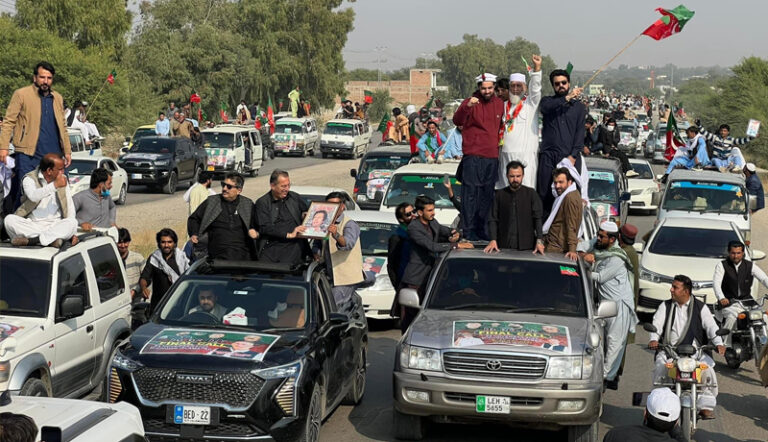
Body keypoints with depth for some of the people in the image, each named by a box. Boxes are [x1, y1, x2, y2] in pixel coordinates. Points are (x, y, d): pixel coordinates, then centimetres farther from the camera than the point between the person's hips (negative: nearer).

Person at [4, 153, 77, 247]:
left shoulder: (63, 179, 7)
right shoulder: (29, 178, -4)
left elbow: (69, 205, 6)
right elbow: (33, 196, -26)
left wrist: (71, 231, -5)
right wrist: (55, 185, -33)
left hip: (54, 225, 2)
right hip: (32, 224, -2)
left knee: (73, 222, -28)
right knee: (9, 219, -27)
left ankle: (31, 240, -31)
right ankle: (52, 238, -32)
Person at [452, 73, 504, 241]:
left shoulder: (499, 104, 12)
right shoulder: (470, 102, -4)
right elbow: (457, 121, -20)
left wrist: (499, 142, 16)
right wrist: (467, 107, -35)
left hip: (492, 157, 6)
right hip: (473, 156, -6)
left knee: (487, 195, 11)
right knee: (470, 194, -6)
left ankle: (482, 230, 20)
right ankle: (469, 232, -3)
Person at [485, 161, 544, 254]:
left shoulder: (531, 194, 5)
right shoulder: (499, 195, 9)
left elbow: (538, 219, -1)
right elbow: (493, 219, 6)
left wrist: (539, 241, -13)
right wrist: (493, 240, -8)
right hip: (504, 245, 1)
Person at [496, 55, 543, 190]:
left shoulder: (531, 103, 5)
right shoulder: (504, 106, 18)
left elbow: (535, 88, -14)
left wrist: (537, 68, -28)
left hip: (526, 154, -5)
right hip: (506, 154, 5)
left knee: (525, 188, -10)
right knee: (506, 188, 4)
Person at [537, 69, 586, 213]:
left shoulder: (578, 106, 14)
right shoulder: (548, 101, 14)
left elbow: (580, 133, 5)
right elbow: (545, 107, -12)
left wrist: (573, 156, -6)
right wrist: (567, 98, -20)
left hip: (570, 157, 0)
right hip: (548, 156, 0)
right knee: (544, 195, -4)